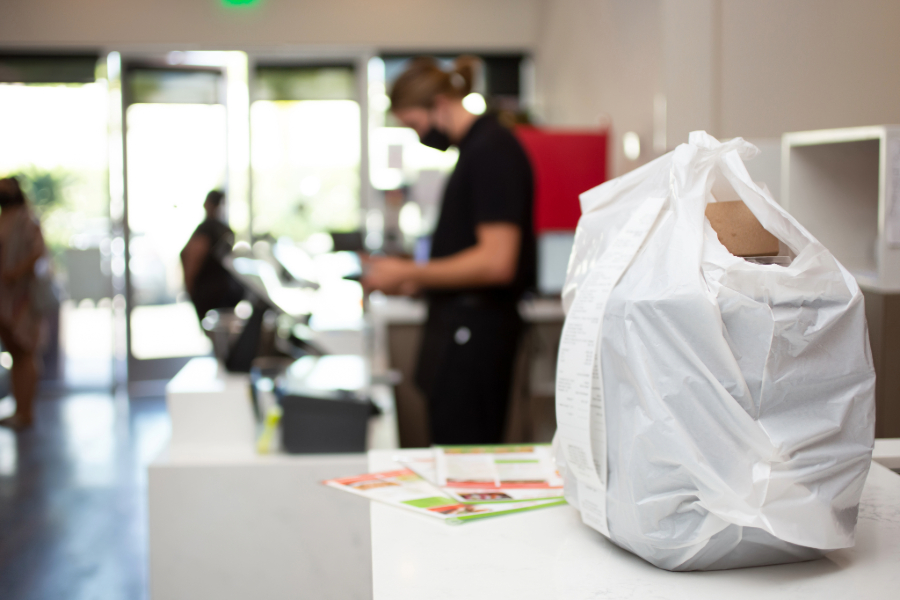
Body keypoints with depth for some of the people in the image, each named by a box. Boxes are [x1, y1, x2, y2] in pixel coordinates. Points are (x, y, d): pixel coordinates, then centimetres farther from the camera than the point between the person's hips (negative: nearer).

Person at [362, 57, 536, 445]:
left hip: (474, 332, -10)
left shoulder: (492, 151, -14)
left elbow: (496, 261, -22)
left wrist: (411, 274, -15)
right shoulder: (477, 147, 16)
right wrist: (415, 279, 15)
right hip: (464, 328, 10)